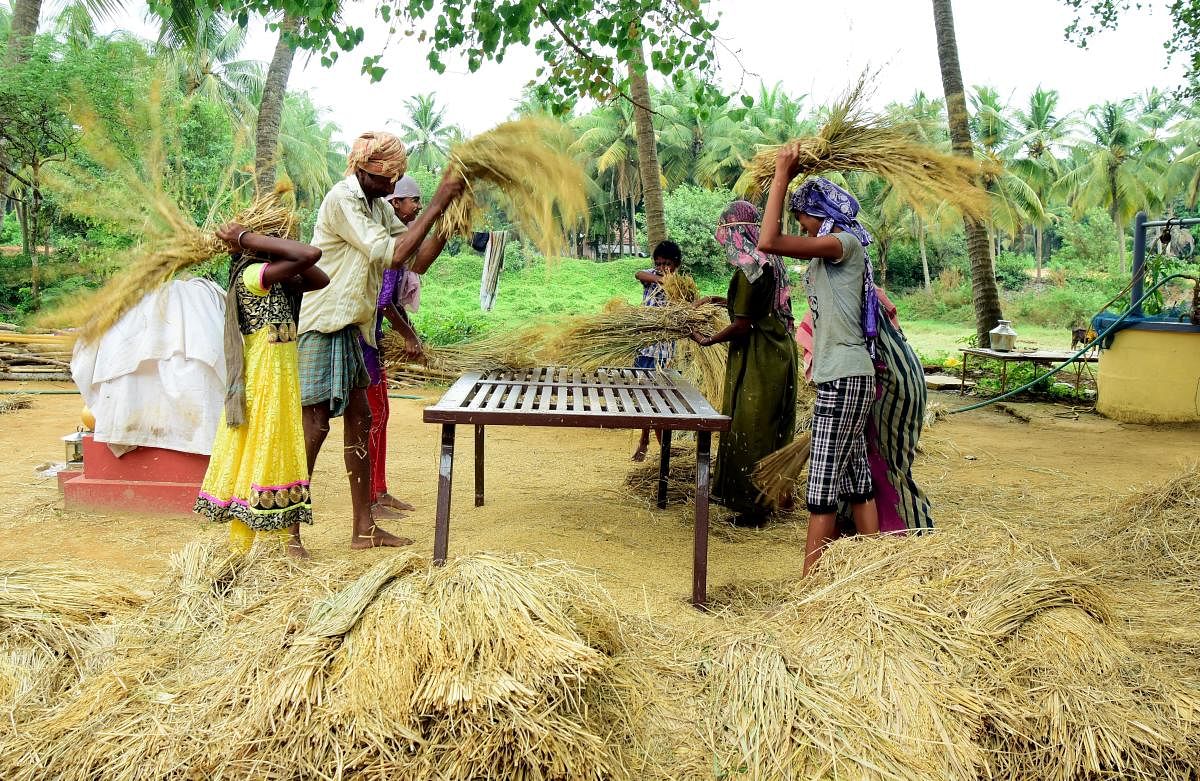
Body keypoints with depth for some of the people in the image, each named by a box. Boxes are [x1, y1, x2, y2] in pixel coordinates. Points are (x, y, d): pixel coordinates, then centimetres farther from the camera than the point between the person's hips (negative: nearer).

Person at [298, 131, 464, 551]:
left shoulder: (380, 206, 10)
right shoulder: (342, 200, -17)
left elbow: (417, 261, 8)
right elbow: (392, 255, -25)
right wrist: (437, 204, -22)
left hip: (352, 326, 9)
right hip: (321, 325, -9)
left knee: (359, 418, 9)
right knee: (315, 424, -9)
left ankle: (364, 527, 17)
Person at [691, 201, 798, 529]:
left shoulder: (748, 268, -18)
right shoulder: (770, 260, 10)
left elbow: (742, 324, -19)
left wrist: (707, 341, -6)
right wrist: (718, 300, 24)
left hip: (758, 360, -9)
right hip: (778, 352, 9)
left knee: (750, 430, -1)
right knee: (769, 428, 16)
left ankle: (752, 505, 7)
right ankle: (763, 498, 28)